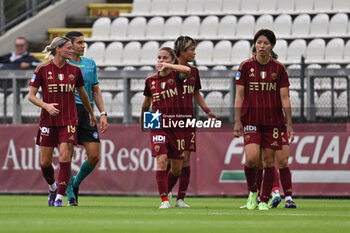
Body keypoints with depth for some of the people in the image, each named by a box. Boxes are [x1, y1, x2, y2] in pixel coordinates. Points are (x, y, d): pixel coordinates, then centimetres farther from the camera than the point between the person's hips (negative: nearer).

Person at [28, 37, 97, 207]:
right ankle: (52, 187, 34)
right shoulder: (43, 69, -3)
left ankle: (59, 197, -5)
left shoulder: (75, 70, 4)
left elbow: (82, 93, 21)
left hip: (68, 121, 1)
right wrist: (46, 105, -19)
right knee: (45, 162, 4)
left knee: (65, 159, -12)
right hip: (48, 121, -1)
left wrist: (91, 114, 30)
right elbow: (31, 95, -1)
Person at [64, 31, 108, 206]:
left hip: (87, 111, 4)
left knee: (94, 156, -2)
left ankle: (75, 183, 22)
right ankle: (70, 195, 3)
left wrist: (103, 113, 11)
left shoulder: (90, 64, 14)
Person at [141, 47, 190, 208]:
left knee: (177, 168, 6)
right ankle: (164, 200, -16)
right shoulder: (151, 80, 5)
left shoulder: (176, 75, -1)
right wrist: (142, 122, 26)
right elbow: (146, 103, 20)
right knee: (161, 160, -18)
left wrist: (167, 66, -25)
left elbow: (187, 70, -26)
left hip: (176, 125, 0)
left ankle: (167, 190, 38)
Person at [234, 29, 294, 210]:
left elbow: (284, 98, 4)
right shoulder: (246, 66, 1)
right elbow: (239, 96, 2)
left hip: (273, 120, 1)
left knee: (269, 160, 1)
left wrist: (289, 124, 0)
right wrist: (237, 122, -5)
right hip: (251, 119, -1)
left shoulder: (279, 68, 3)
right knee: (251, 158, -16)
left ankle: (264, 200, 11)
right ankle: (252, 191, 10)